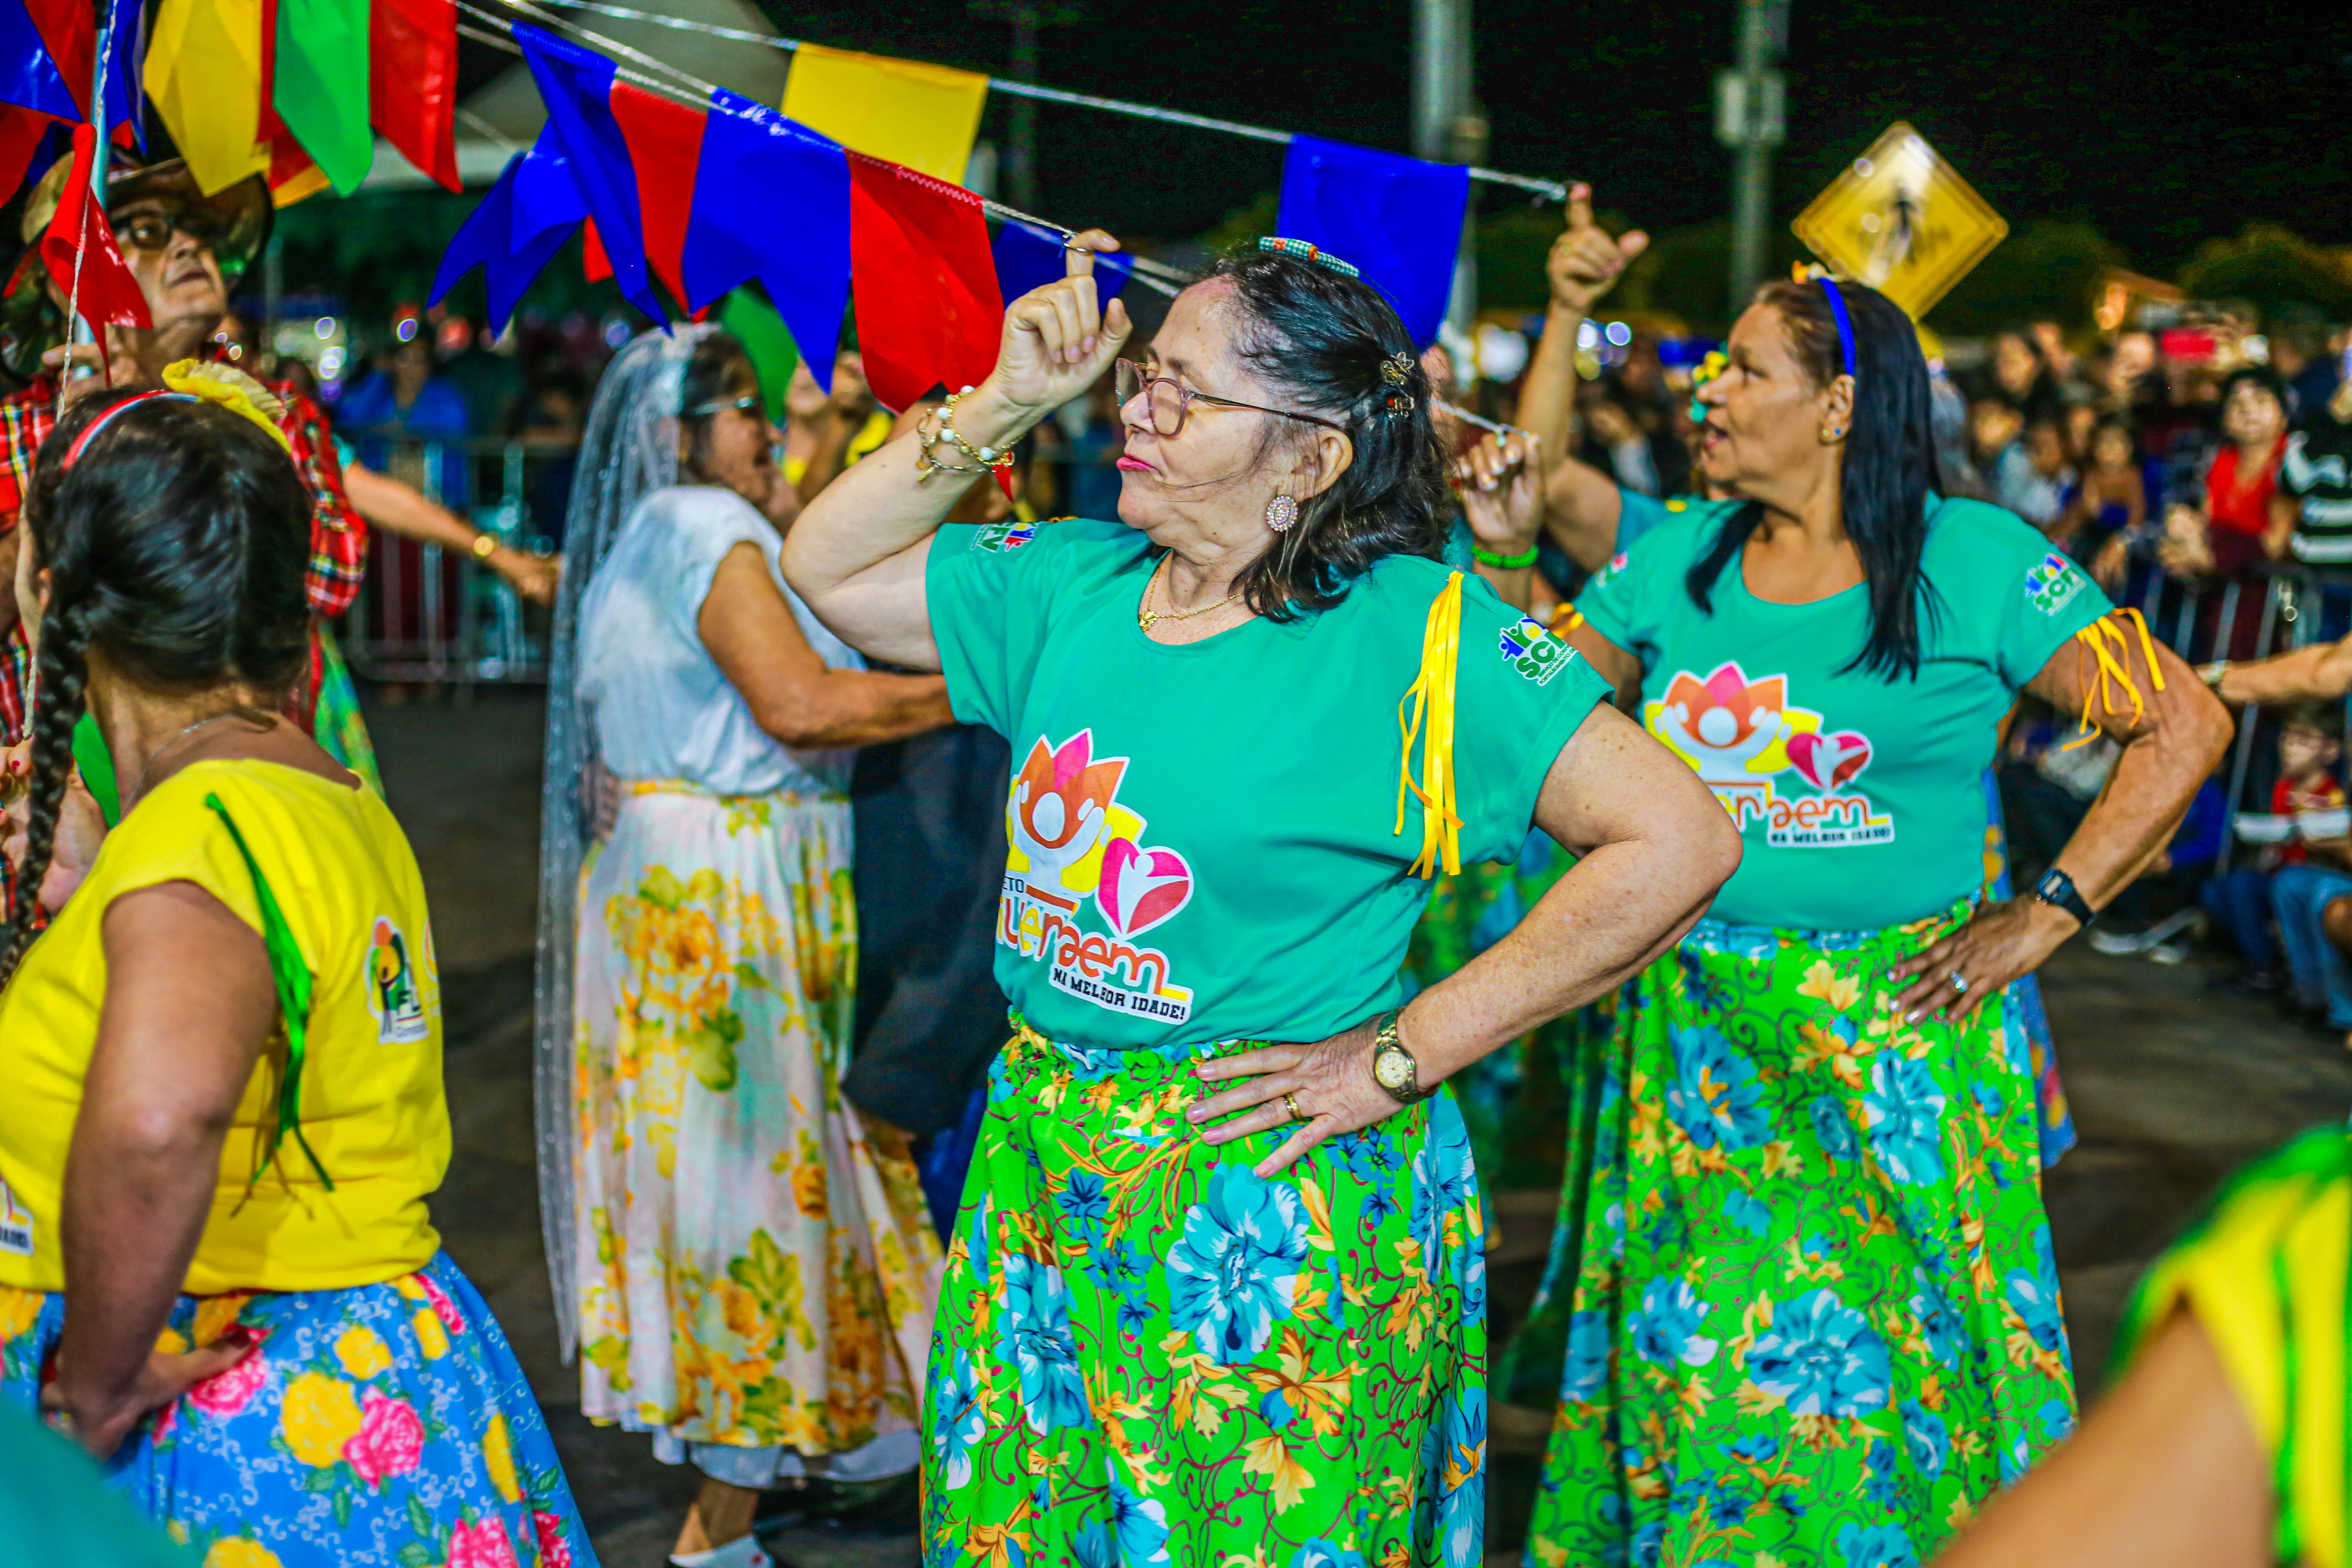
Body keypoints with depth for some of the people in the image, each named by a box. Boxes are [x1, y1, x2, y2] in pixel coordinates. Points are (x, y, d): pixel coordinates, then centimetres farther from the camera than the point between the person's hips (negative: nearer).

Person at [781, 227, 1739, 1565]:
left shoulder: (1416, 629, -15)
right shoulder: (1077, 586, 5)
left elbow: (1679, 841, -20)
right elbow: (829, 569, 12)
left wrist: (1402, 1055, -16)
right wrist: (1004, 404, -1)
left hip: (1279, 1210, -6)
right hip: (1040, 1173, 6)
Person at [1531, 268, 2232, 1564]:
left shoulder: (1974, 562, -6)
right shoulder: (1674, 565, 6)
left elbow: (2183, 728, -4)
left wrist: (2048, 913, -7)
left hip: (1896, 1034, -3)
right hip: (1695, 1042, 4)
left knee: (1875, 1354, 4)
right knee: (1695, 1363, 9)